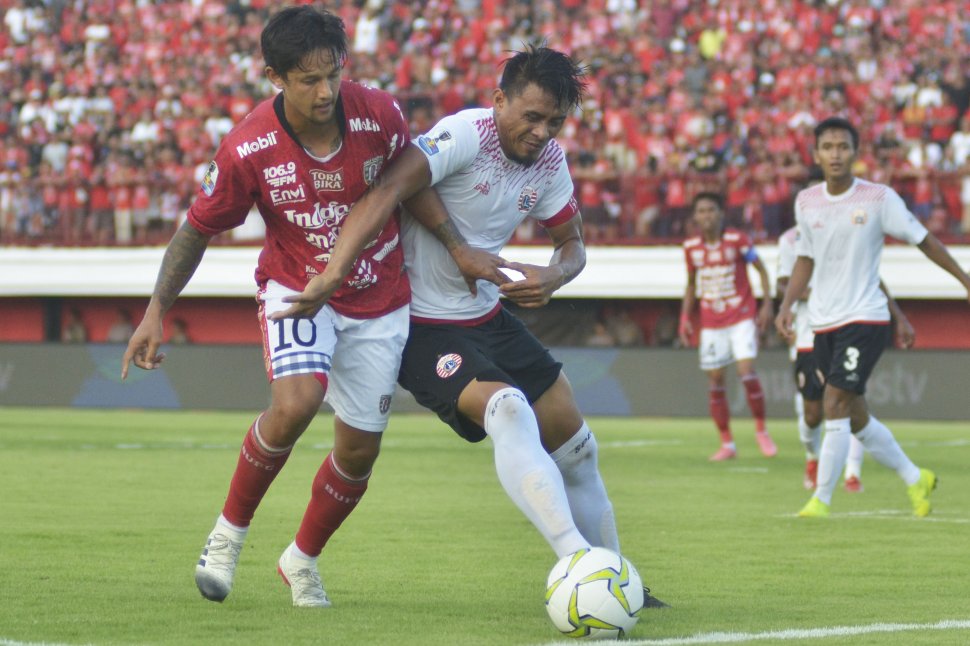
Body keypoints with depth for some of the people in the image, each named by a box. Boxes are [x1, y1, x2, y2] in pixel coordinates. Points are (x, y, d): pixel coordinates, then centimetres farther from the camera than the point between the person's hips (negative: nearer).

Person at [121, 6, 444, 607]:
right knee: (295, 403, -30)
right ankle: (230, 531, -7)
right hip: (297, 286, -2)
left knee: (360, 448, 5)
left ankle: (303, 559, 33)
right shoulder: (248, 149, -20)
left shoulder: (380, 115, -18)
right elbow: (198, 229, -7)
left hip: (379, 301, 3)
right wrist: (156, 311, -11)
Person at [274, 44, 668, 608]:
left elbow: (572, 242, 13)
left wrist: (553, 277, -12)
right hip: (421, 325, -8)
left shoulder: (549, 161, -1)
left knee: (574, 443, 10)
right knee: (507, 409, -31)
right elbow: (386, 193, -35)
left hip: (488, 317, 8)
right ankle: (575, 558, -40)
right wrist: (332, 276, -46)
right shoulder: (467, 134, -23)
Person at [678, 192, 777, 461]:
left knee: (746, 370, -18)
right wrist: (685, 318, 9)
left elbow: (761, 269, 1)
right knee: (715, 380, 0)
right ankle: (727, 443, 9)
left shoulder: (737, 240, -8)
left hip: (742, 316, -4)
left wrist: (767, 305, -5)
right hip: (711, 322, 4)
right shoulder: (691, 247, 3)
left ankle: (761, 431, -1)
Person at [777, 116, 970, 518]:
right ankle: (915, 479, 30)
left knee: (834, 406, -16)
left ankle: (821, 499, -9)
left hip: (865, 319, -5)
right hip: (824, 323, 5)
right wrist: (787, 306, 5)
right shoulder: (806, 202, 4)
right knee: (856, 420, 11)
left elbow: (923, 240, 1)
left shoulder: (879, 198, -8)